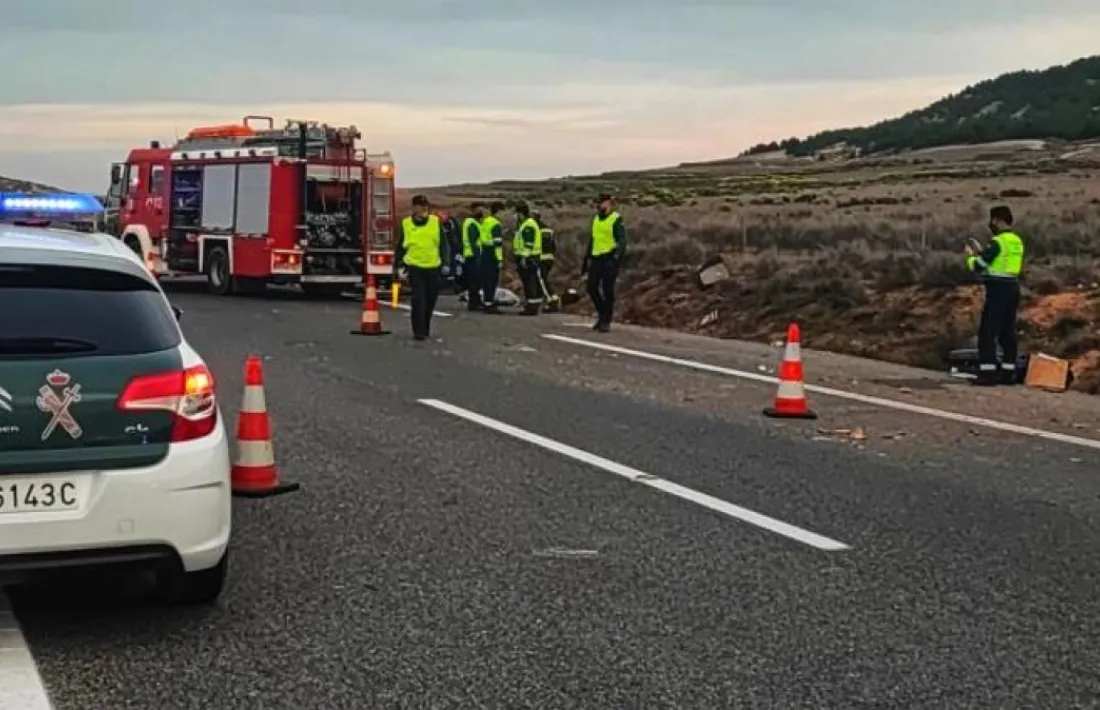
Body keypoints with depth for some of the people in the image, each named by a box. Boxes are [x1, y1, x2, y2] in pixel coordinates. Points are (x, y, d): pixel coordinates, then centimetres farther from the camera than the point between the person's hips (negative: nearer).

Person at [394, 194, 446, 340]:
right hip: (415, 267, -2)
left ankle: (425, 328, 30)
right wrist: (397, 265, 5)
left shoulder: (436, 222, 3)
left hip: (433, 267, 2)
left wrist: (444, 262, 2)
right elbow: (400, 246, 7)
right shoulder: (406, 224, 0)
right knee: (418, 300, -10)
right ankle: (419, 331, -7)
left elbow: (442, 244, 7)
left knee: (430, 300, 12)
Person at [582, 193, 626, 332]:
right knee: (592, 288, 3)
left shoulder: (616, 220, -7)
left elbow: (622, 242, -13)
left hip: (609, 259, -7)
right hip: (596, 259, 7)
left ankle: (606, 321, 4)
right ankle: (602, 314, 20)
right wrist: (586, 260, 22)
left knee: (607, 290, -4)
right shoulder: (596, 219, 17)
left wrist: (616, 259, -24)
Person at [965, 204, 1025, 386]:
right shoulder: (1017, 241, 13)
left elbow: (978, 266, -13)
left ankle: (987, 373, -10)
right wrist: (980, 251, 22)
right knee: (1008, 332, 11)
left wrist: (971, 255, 8)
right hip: (1012, 288, 9)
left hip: (998, 289, -9)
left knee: (988, 332, -6)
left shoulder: (998, 242, -14)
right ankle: (1008, 372, 13)